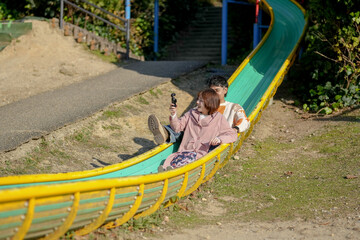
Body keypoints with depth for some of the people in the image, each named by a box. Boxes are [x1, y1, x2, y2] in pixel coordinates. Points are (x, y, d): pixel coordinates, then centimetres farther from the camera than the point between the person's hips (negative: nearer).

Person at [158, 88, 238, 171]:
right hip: (184, 151, 4)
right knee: (170, 159, -28)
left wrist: (219, 139, -13)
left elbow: (233, 135, 6)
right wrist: (173, 115, -2)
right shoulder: (191, 114, 19)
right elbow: (177, 127, 17)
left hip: (201, 153, -4)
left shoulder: (219, 118, 8)